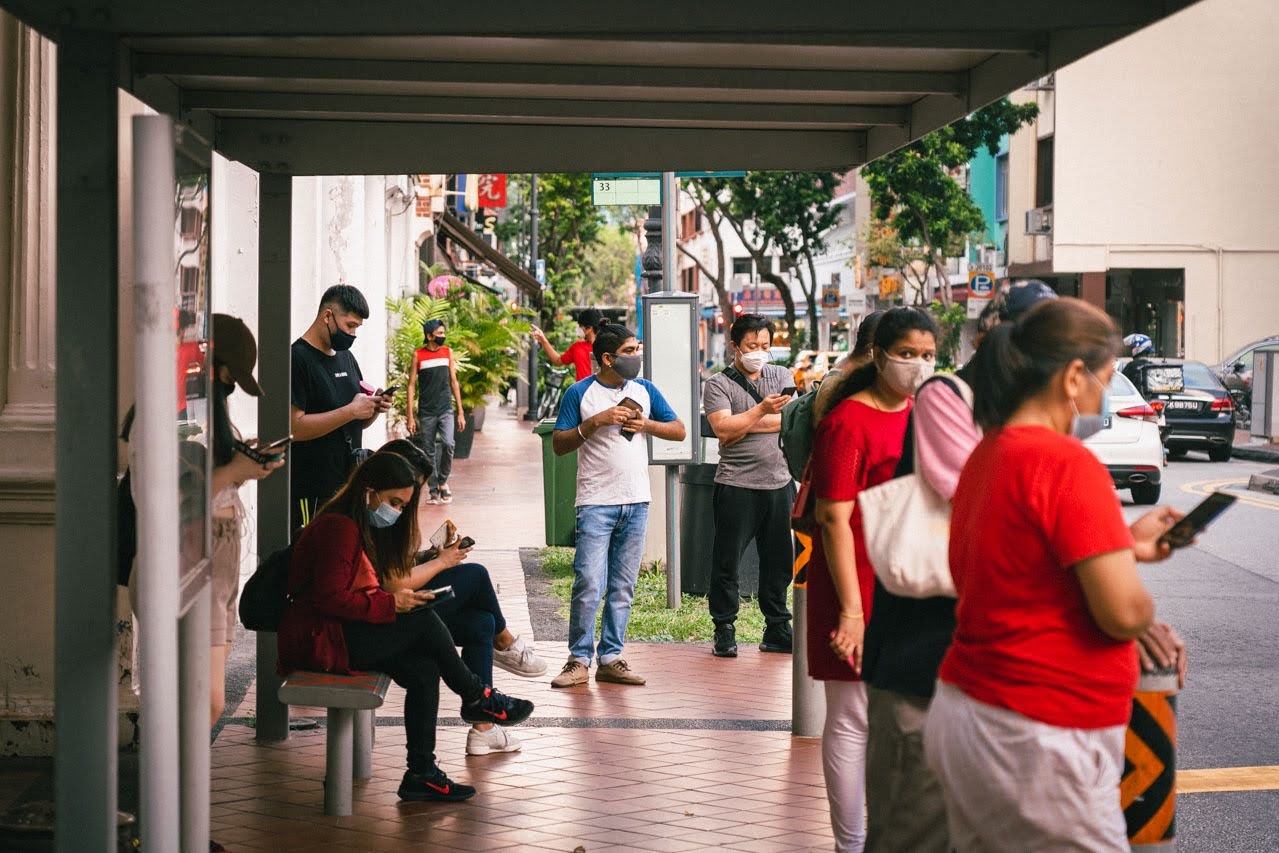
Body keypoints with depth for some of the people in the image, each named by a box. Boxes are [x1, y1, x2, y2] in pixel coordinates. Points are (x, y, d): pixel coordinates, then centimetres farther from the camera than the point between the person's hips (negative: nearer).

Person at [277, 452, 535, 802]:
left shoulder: (365, 527, 19)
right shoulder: (339, 527, -14)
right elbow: (329, 599, -21)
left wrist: (403, 598, 0)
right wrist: (390, 603, -17)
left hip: (342, 631, 10)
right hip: (316, 638, -10)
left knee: (424, 670, -11)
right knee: (424, 622, -19)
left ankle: (421, 774, -11)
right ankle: (477, 699, 0)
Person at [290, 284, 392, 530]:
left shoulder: (346, 358, 16)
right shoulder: (298, 359, -10)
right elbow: (294, 427, -20)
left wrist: (374, 409, 0)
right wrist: (351, 411, -19)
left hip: (350, 486, 8)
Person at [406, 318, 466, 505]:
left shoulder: (447, 352, 7)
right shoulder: (418, 355, 0)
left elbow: (454, 382, 11)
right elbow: (412, 385, 1)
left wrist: (461, 412, 7)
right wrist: (410, 416, -5)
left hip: (446, 410, 1)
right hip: (426, 412, -1)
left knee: (448, 444, -19)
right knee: (429, 453, 3)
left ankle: (443, 481, 1)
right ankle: (434, 490, 13)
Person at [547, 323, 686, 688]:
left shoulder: (644, 390, 9)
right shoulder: (579, 393, -2)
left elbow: (679, 431, 11)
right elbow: (559, 445, -5)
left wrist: (644, 424, -6)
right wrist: (596, 422, -16)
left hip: (637, 502, 4)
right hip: (596, 503, -4)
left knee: (622, 587, 6)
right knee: (589, 585, -11)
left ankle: (610, 658, 13)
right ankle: (579, 660, -1)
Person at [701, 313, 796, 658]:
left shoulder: (782, 376, 12)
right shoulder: (717, 384, 1)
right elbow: (723, 427, -14)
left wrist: (743, 424, -8)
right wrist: (762, 410, -22)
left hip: (779, 483, 4)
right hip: (736, 485, -4)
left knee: (780, 560, 9)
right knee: (726, 561, -1)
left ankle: (777, 630, 18)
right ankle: (724, 631, 8)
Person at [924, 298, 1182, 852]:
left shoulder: (985, 457, 9)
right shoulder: (1069, 464, -17)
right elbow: (1124, 613, -20)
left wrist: (1124, 543, 20)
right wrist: (1141, 603, 2)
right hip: (1038, 741, -9)